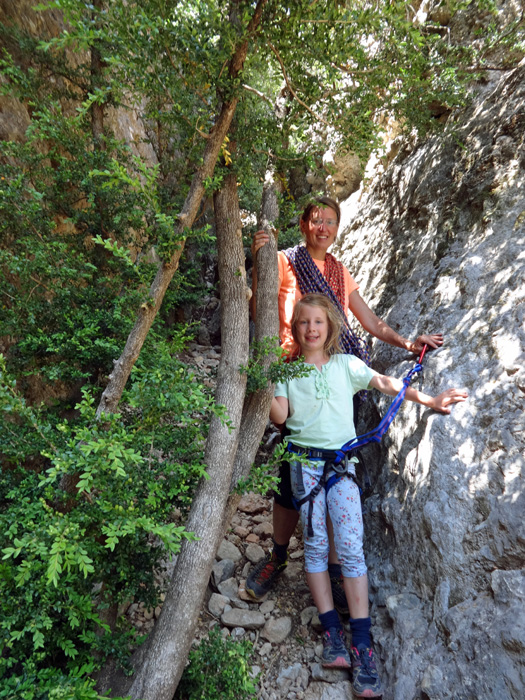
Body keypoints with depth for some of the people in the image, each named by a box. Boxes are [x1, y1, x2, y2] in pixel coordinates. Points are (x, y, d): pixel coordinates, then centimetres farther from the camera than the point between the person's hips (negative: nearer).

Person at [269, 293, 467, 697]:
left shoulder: (346, 364, 9)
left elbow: (386, 383, 5)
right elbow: (280, 415, 1)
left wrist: (428, 400, -1)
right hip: (304, 461, 1)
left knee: (351, 547, -5)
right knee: (315, 544, 3)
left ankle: (362, 647, 3)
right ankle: (333, 636, 14)